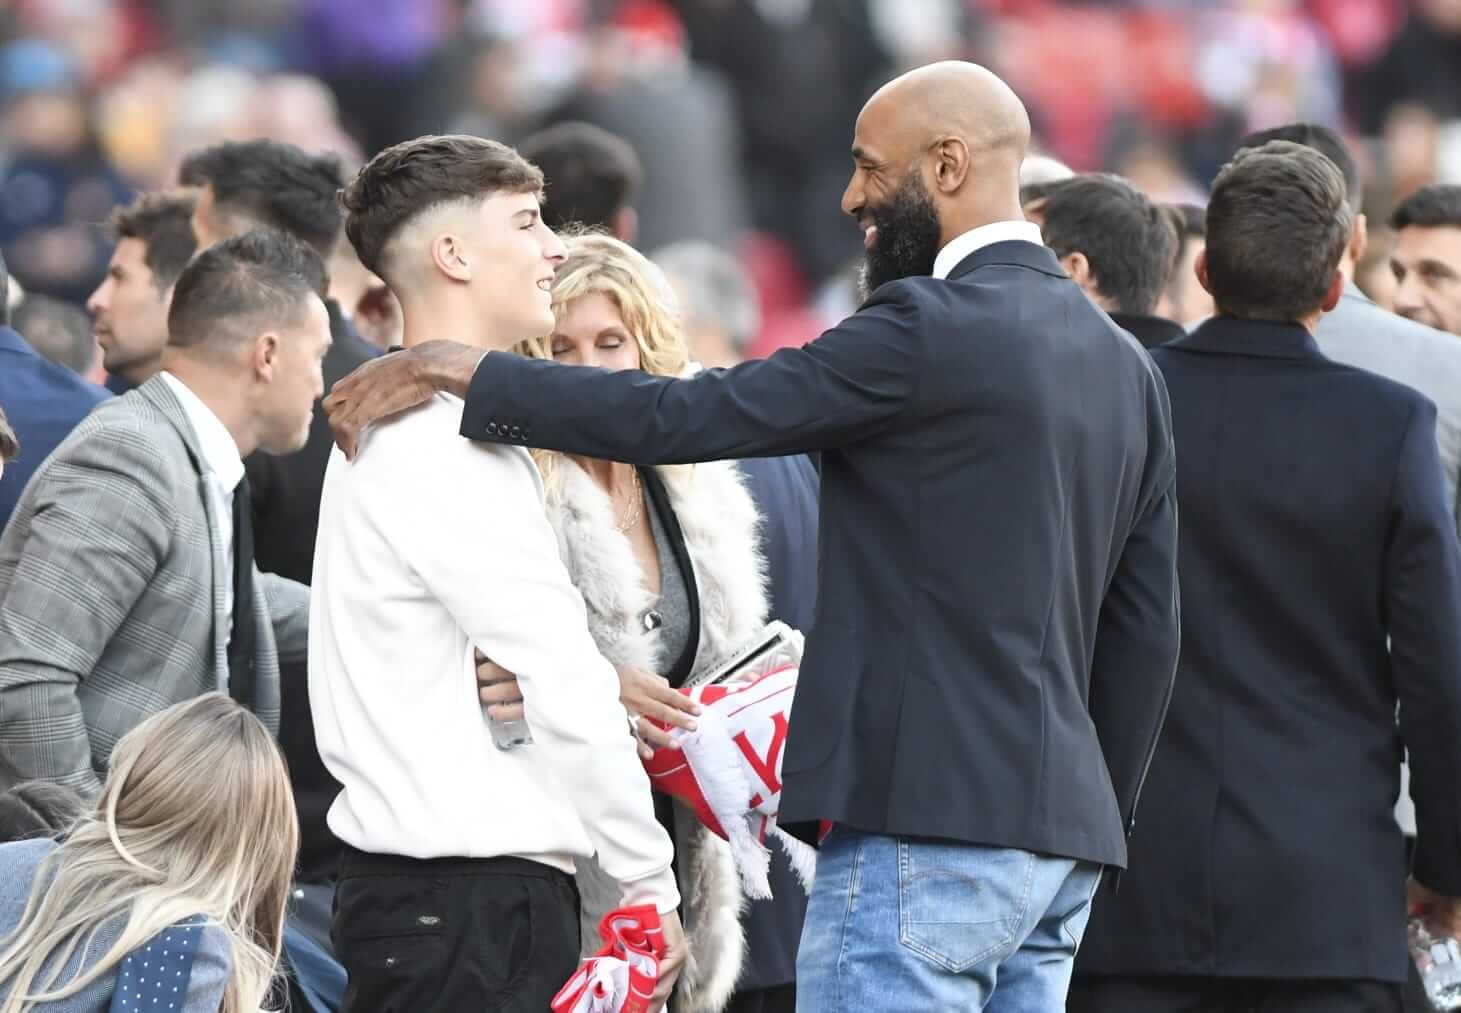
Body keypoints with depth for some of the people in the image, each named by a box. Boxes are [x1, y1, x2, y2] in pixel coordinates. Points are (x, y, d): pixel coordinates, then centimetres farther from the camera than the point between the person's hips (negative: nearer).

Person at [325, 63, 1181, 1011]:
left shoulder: (930, 329, -11)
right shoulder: (1124, 364, 15)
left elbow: (685, 418, -14)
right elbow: (1148, 626, 17)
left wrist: (464, 370, -7)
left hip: (931, 817, -9)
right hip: (1062, 834, 9)